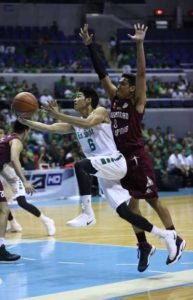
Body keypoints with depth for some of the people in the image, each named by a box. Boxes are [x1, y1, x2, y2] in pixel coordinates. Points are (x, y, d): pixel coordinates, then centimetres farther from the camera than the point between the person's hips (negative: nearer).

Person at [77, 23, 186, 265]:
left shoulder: (137, 101, -5)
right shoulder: (115, 98, 11)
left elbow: (141, 73, -16)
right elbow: (101, 73, 11)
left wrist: (139, 44, -23)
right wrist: (89, 46, 7)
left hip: (137, 157, -7)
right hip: (121, 158, 7)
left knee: (152, 200, -5)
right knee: (131, 204, 6)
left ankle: (176, 241, 3)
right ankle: (144, 245, 13)